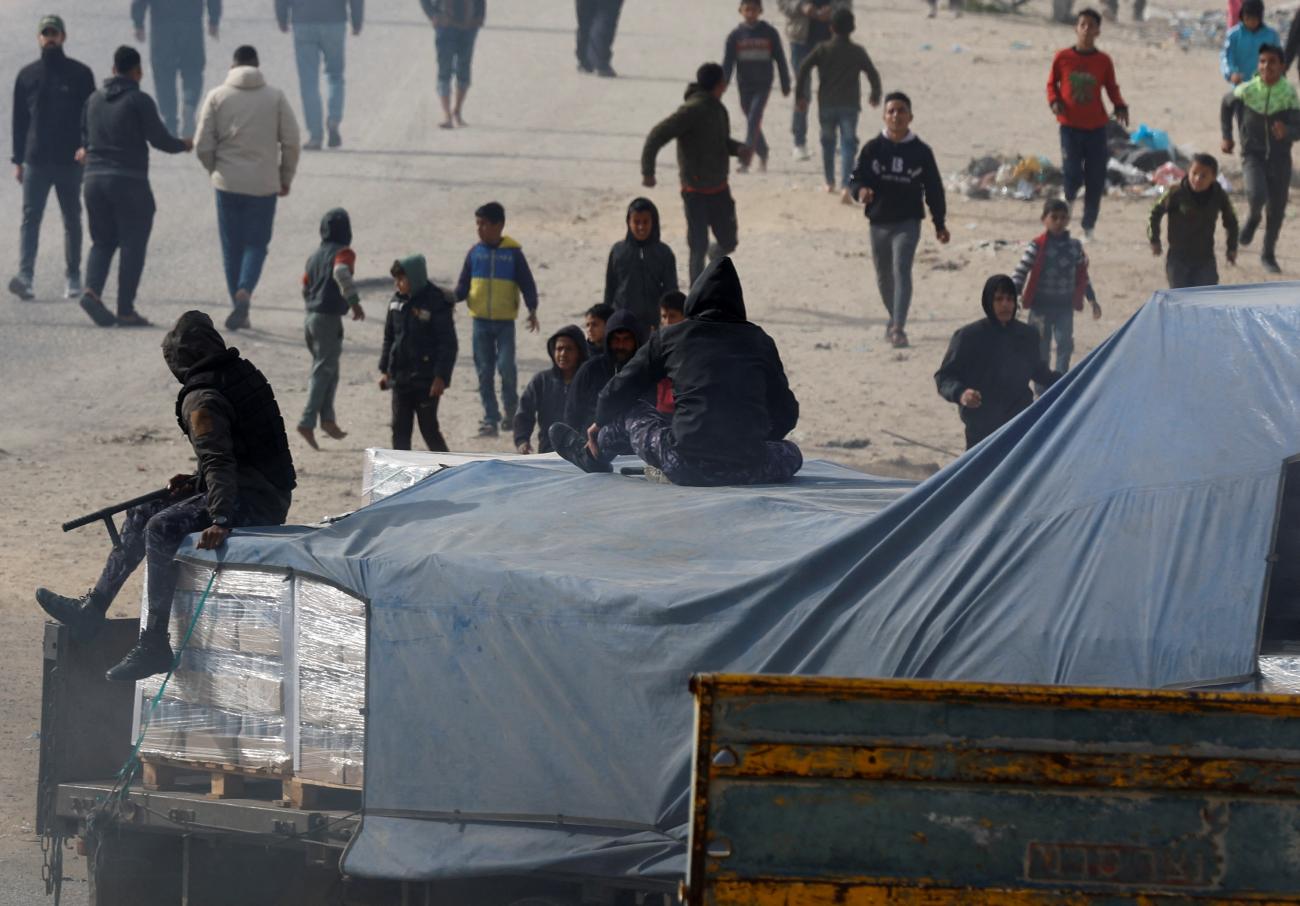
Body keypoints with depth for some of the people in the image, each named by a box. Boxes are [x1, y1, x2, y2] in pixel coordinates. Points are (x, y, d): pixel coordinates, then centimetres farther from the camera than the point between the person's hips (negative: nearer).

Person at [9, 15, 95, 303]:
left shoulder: (80, 74, 3)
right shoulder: (27, 75, 8)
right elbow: (19, 120, 11)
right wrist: (18, 160, 6)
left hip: (70, 161, -1)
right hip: (35, 160, 1)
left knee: (72, 220, 8)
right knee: (30, 218, -11)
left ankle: (73, 277, 16)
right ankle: (25, 277, -21)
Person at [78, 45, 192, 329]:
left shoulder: (94, 100, 9)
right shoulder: (139, 101, -9)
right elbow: (159, 139, -8)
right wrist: (183, 145, 12)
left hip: (95, 178, 5)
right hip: (129, 180, -5)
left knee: (102, 241, 14)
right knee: (133, 244, 2)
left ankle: (92, 290, -10)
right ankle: (126, 310, -1)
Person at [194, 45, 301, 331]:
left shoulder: (217, 97, 0)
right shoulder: (275, 97, 0)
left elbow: (203, 146, -2)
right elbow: (291, 142, -1)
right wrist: (286, 178, 12)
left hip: (228, 182, 0)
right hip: (264, 184, 0)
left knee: (231, 246, 10)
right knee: (257, 243, 6)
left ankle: (238, 306, 11)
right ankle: (245, 291, -19)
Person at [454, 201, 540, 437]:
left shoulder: (513, 252, -2)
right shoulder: (475, 253, 5)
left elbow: (527, 283, -1)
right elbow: (464, 286, 8)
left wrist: (532, 309, -14)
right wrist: (452, 297, -12)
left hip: (505, 320, -3)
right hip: (480, 320, 3)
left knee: (506, 366, -11)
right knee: (484, 371, 3)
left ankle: (511, 409, 12)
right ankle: (490, 418, 8)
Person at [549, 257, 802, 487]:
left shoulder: (671, 337, 8)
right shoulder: (760, 341, 11)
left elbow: (618, 391, 18)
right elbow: (786, 413, 16)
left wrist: (600, 424, 41)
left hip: (685, 468, 0)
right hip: (748, 471, 0)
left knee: (627, 411, 26)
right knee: (791, 453, 33)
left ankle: (590, 455, 51)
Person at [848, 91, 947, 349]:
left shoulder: (920, 152, 0)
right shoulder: (873, 149, 1)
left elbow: (934, 189, 7)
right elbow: (856, 178, 3)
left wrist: (939, 224, 9)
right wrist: (860, 191, -22)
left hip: (907, 223, -3)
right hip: (879, 222, 3)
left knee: (901, 270, -19)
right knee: (884, 277, 16)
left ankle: (898, 328, -25)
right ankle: (894, 317, 41)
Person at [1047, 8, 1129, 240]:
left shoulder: (1103, 61, 2)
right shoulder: (1062, 58, 0)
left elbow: (1112, 88, 11)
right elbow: (1052, 83, 10)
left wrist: (1120, 107, -7)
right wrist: (1054, 101, -9)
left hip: (1096, 127, 1)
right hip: (1070, 125, -1)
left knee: (1095, 181, 1)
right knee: (1072, 175, -14)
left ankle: (1089, 227, 13)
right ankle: (1068, 198, 22)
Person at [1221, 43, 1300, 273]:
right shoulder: (1247, 90, -11)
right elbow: (1227, 105, 11)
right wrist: (1226, 137, 10)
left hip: (1279, 158, 1)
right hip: (1253, 156, -1)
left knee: (1276, 210, 8)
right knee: (1257, 195, -26)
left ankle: (1268, 255, 30)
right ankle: (1253, 218, 11)